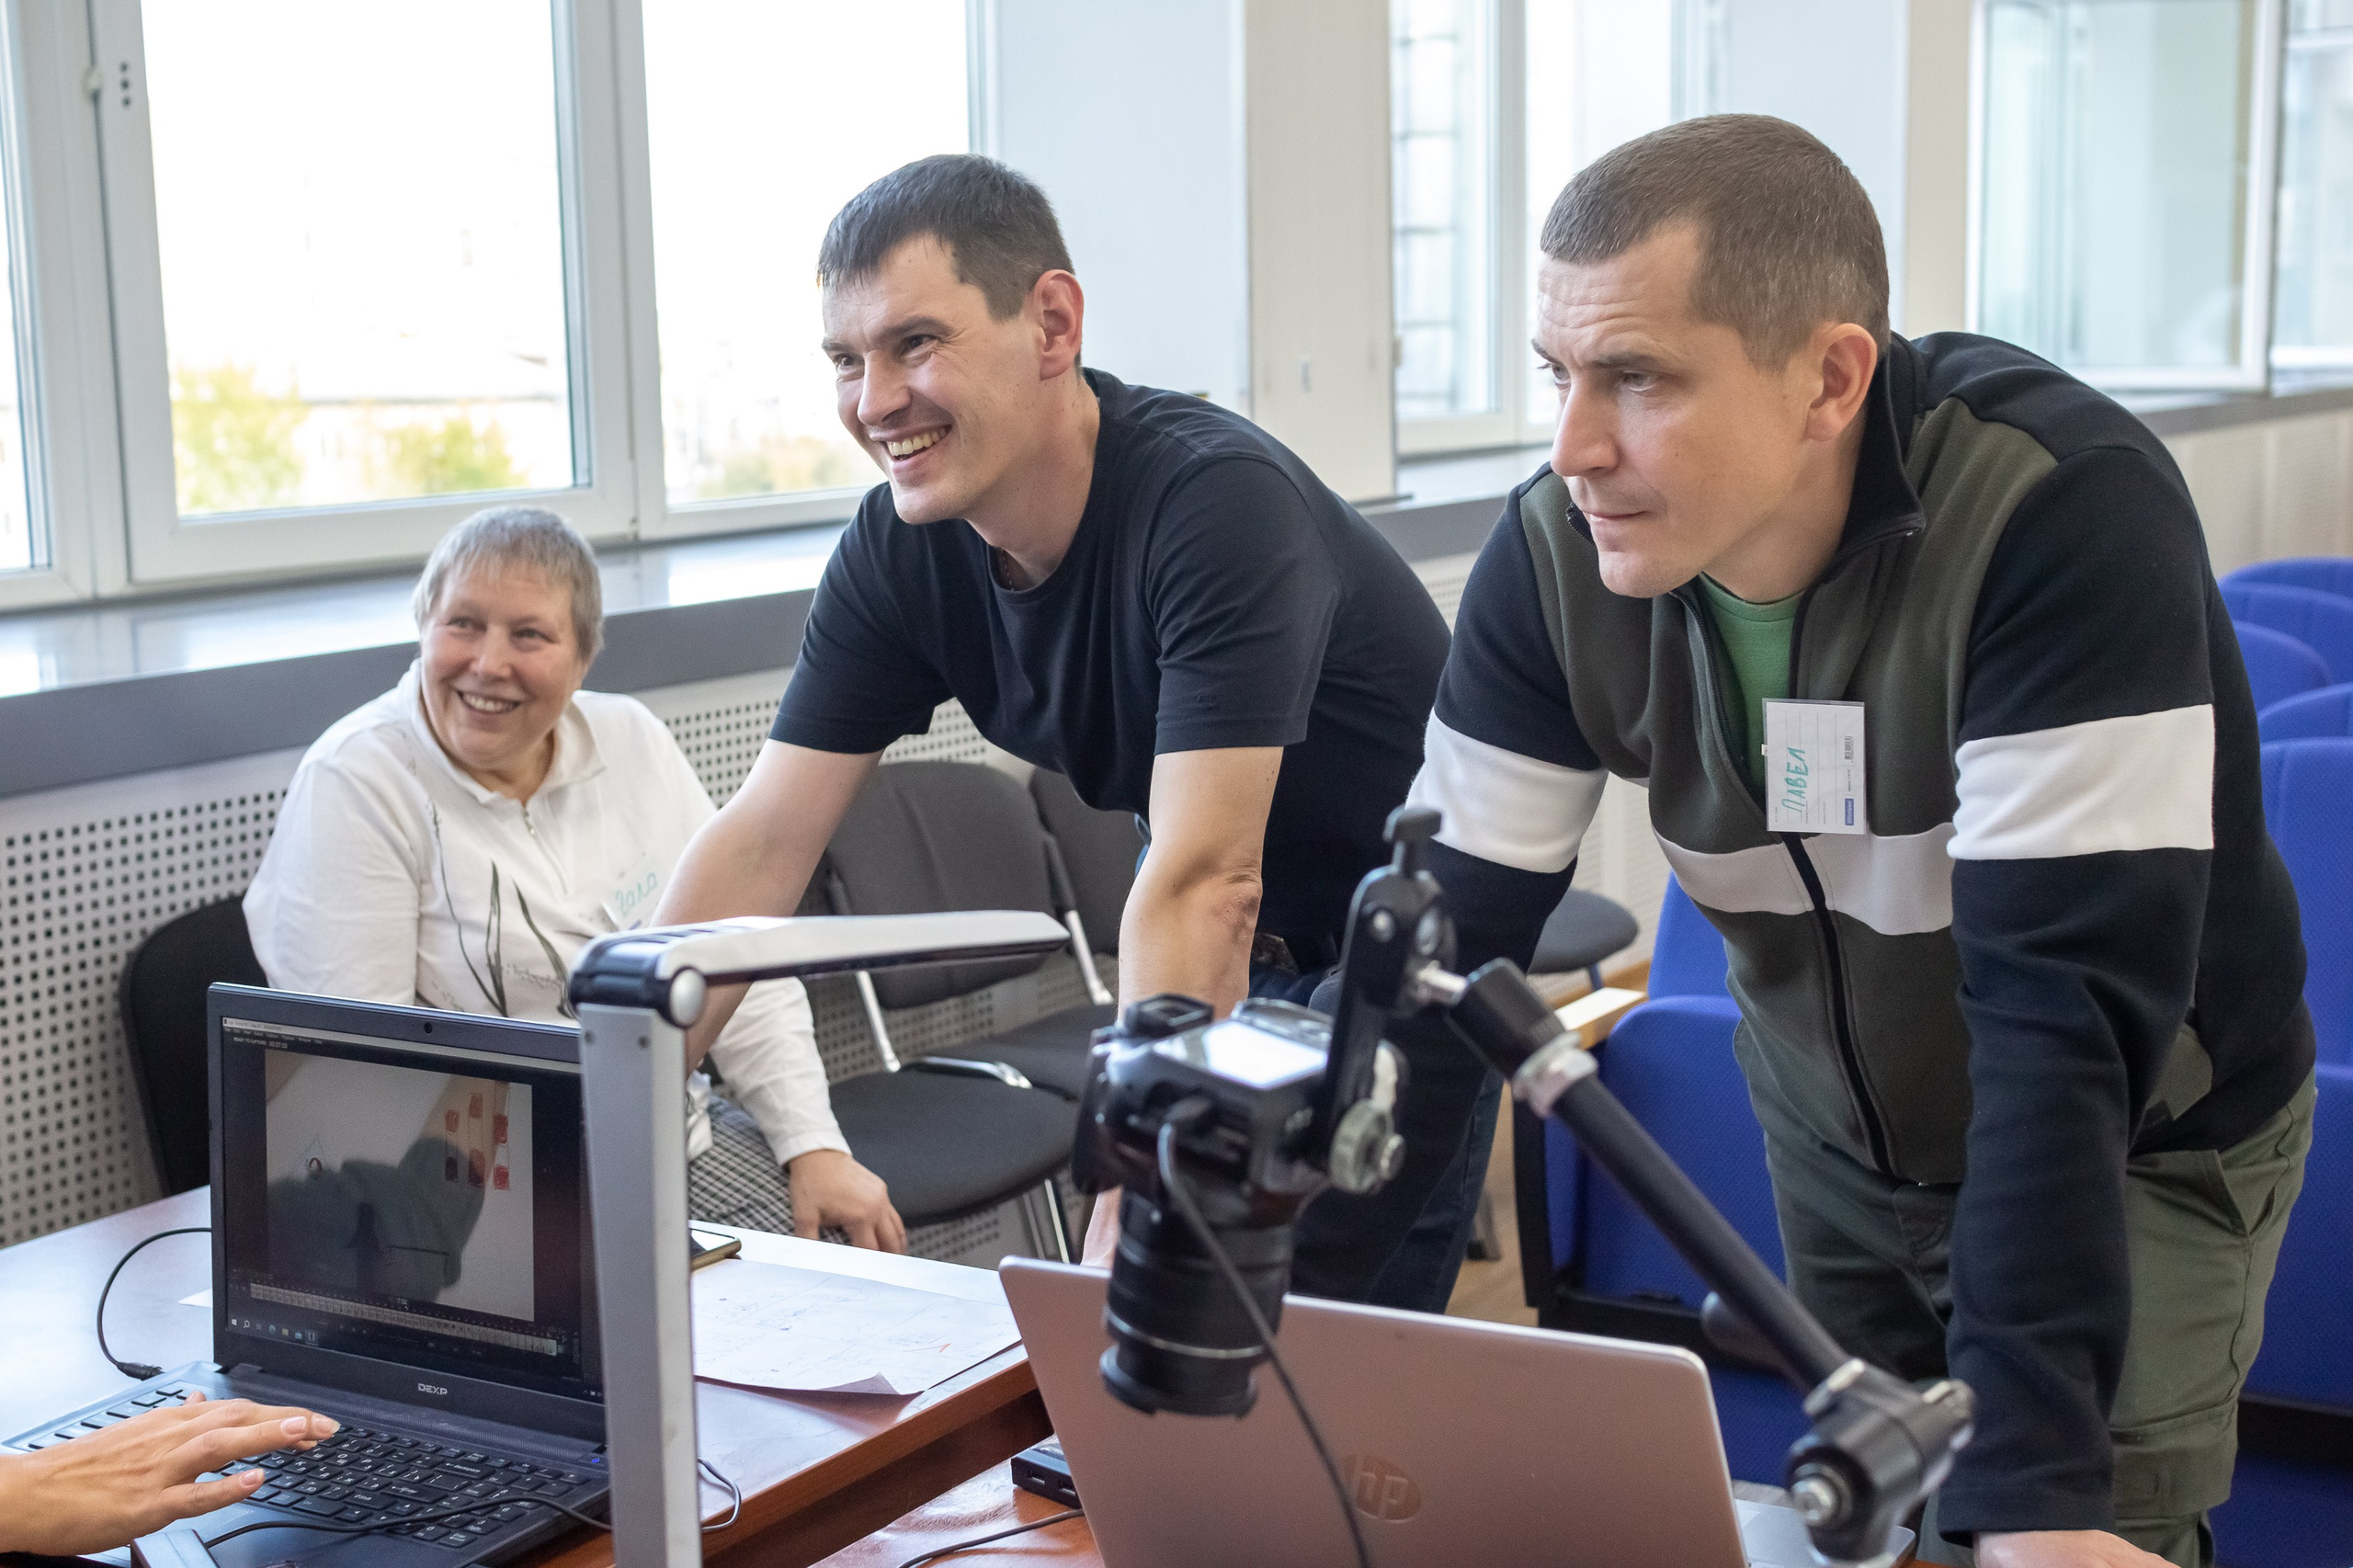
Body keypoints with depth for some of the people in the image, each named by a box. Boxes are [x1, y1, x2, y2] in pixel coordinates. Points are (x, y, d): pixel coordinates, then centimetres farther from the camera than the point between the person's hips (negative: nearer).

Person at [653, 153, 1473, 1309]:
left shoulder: (1218, 503, -31)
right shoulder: (899, 550, -10)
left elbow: (1201, 884, -38)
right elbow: (761, 843, -9)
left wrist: (1129, 1224, -43)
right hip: (1246, 960, 6)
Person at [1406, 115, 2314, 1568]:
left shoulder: (2066, 510, -33)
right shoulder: (1555, 557, -19)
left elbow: (2064, 1011, -37)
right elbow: (1440, 942, -17)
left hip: (2140, 1140, -4)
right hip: (1835, 1128, 4)